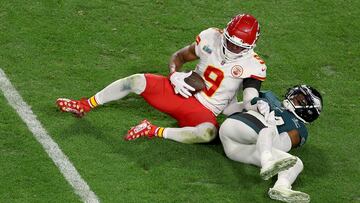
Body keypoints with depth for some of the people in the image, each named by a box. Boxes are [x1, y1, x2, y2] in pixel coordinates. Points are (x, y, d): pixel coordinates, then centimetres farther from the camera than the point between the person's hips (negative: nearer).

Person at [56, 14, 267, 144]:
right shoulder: (211, 38, -4)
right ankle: (85, 106, 3)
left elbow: (251, 103, -16)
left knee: (208, 132, -40)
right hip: (182, 90, 3)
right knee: (137, 81, -17)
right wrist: (175, 74, -11)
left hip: (205, 110, -3)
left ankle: (155, 132, -21)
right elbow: (179, 57, 8)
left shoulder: (252, 65, -12)